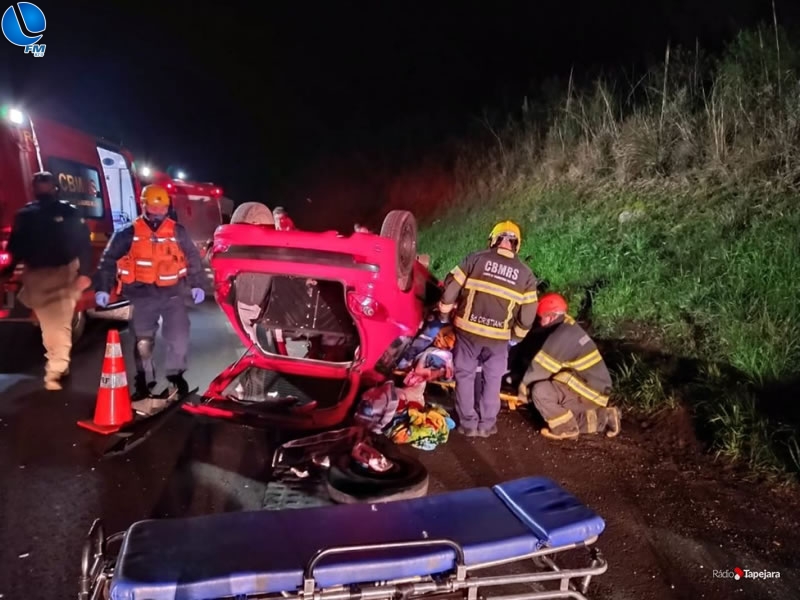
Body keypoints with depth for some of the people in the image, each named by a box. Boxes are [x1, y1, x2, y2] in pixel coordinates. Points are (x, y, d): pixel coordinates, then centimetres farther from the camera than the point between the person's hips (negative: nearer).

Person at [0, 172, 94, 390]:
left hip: (63, 273, -3)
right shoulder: (25, 214, 10)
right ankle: (59, 364, 23)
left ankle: (55, 371, -5)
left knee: (59, 324, -8)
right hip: (35, 276, 4)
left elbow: (84, 244, -4)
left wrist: (84, 273, -12)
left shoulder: (70, 213, 1)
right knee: (48, 325, 10)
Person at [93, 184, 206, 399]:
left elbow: (193, 258, 12)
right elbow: (108, 260, 2)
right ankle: (144, 381, 22)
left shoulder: (178, 232, 3)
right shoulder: (128, 234, -1)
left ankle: (175, 374, 22)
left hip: (173, 293, 1)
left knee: (179, 336, -1)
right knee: (143, 341, 6)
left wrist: (197, 285, 7)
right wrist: (102, 288, -4)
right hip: (142, 295, -1)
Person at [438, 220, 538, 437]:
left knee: (465, 375, 13)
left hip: (468, 329, -1)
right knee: (492, 379, 17)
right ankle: (486, 424, 23)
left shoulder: (476, 258, -4)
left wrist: (445, 314, 9)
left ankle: (468, 423, 18)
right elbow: (528, 314, 2)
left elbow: (451, 288, -5)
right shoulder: (525, 273, 1)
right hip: (499, 336, 1)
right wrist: (517, 334, 18)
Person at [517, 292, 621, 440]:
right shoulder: (568, 327, 8)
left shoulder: (561, 336, -22)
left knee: (540, 390, -19)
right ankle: (603, 418, 18)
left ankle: (565, 429, -4)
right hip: (596, 388, 10)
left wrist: (523, 387, 0)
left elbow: (541, 366, -16)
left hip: (589, 391, -10)